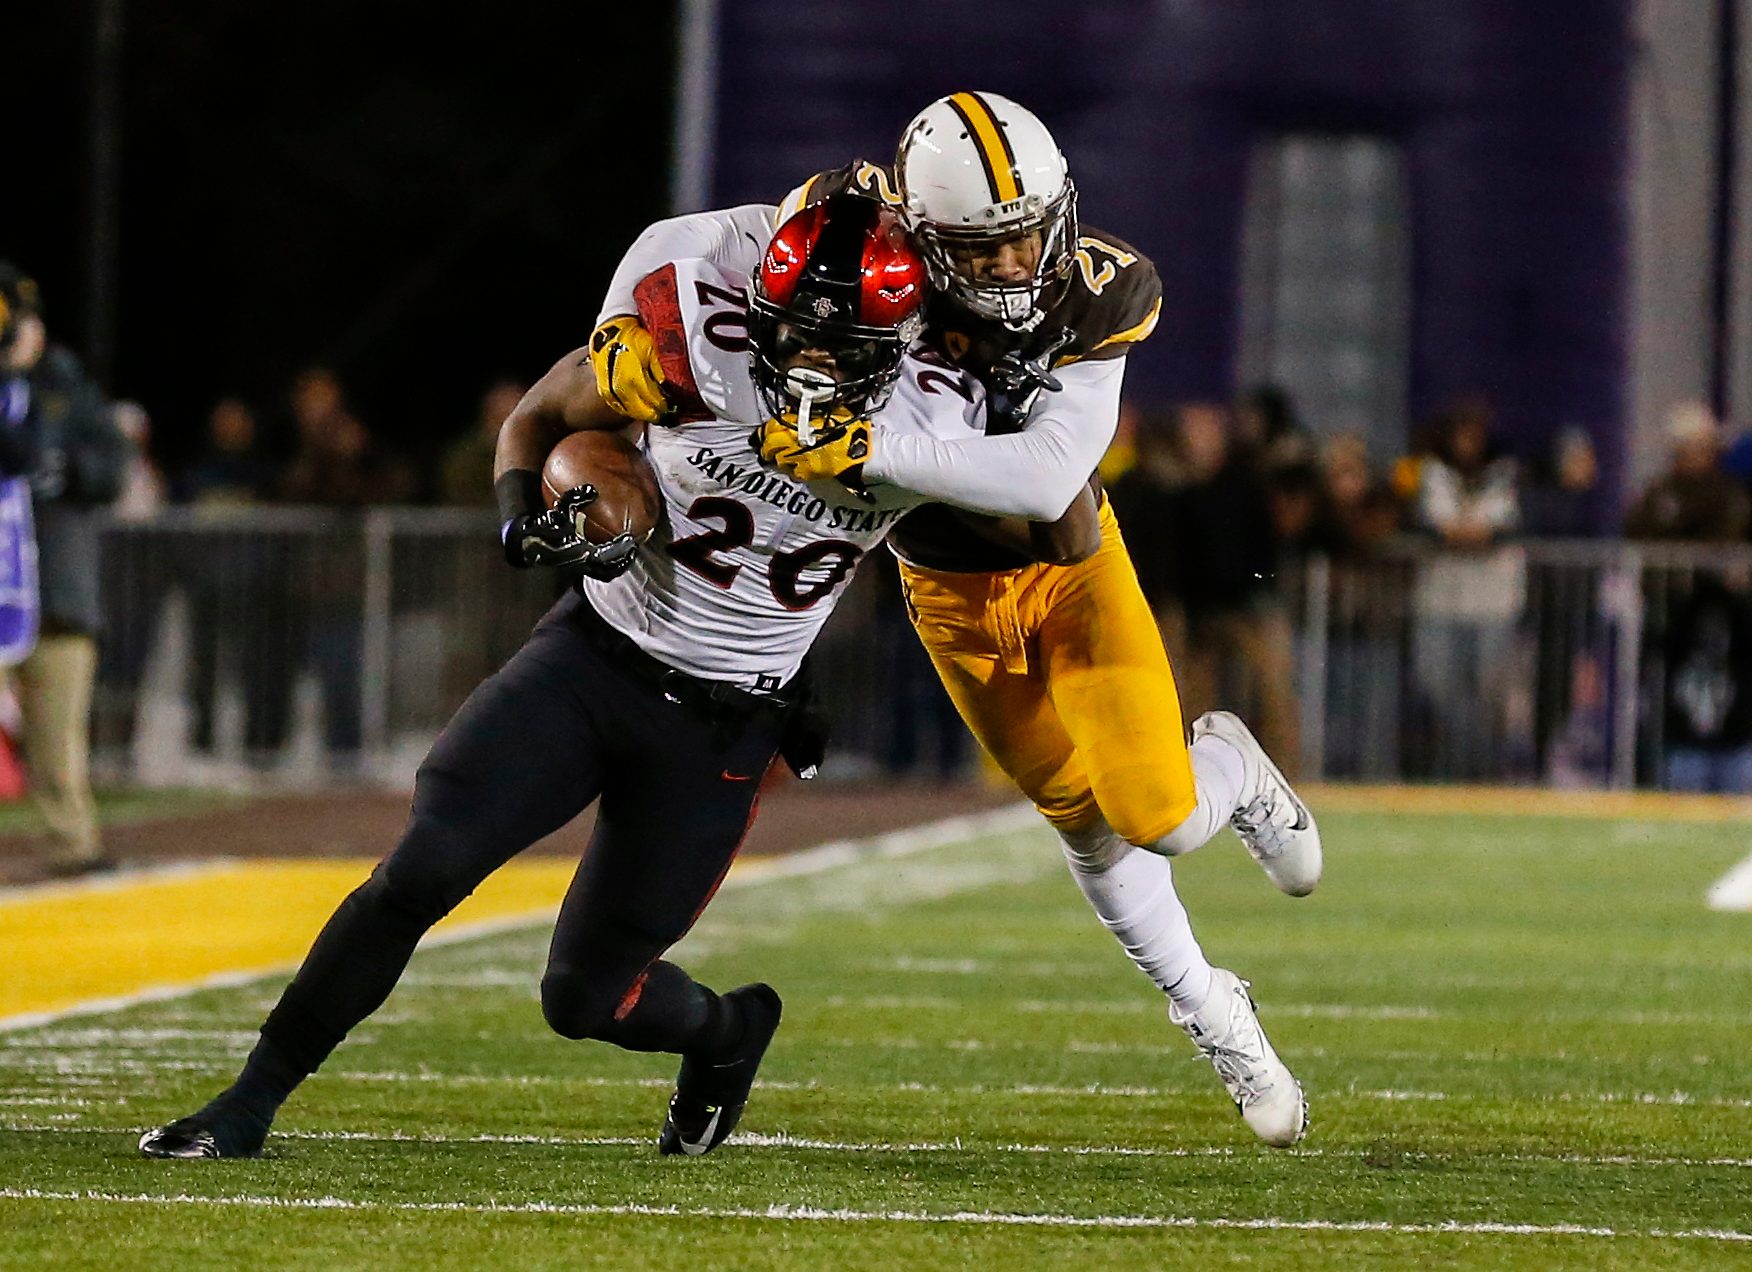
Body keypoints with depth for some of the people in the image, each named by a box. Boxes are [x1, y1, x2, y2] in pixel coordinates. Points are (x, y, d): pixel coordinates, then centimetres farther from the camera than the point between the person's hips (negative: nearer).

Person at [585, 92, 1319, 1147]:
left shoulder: (1098, 295, -29)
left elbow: (1046, 479, -41)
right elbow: (682, 242, -18)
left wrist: (861, 452, -47)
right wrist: (624, 333, -38)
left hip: (1072, 560, -1)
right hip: (955, 593, 1)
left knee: (1156, 818, -9)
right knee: (1086, 825, 9)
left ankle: (1230, 771, 28)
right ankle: (1215, 1019, 31)